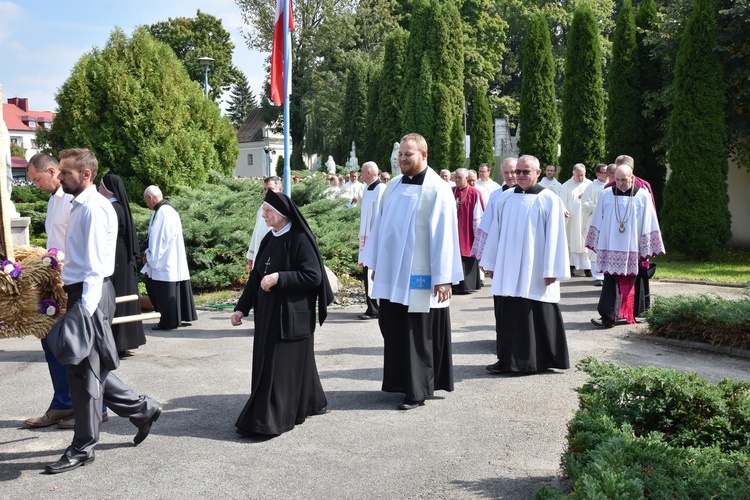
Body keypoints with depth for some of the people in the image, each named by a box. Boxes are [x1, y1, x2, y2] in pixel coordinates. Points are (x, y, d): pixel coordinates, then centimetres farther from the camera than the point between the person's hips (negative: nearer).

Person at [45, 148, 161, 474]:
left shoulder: (94, 208, -15)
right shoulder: (78, 206, 15)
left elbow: (95, 265, -21)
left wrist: (85, 309, -26)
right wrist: (78, 304, 17)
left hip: (91, 295, -10)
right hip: (80, 292, 10)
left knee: (85, 371, 0)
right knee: (87, 368, 15)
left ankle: (83, 448, 13)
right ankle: (141, 409, 27)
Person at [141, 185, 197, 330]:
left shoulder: (164, 212, -17)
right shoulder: (162, 210, 13)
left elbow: (161, 237, -20)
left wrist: (151, 257, -14)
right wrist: (149, 253, 10)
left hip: (166, 262, -10)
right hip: (164, 260, 10)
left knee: (165, 293, -2)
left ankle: (168, 322, 7)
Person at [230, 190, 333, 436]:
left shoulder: (300, 239, -12)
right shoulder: (269, 239, 10)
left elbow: (313, 276, -17)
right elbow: (256, 276, 13)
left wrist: (279, 278, -22)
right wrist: (242, 307, 8)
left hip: (291, 315, -8)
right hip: (268, 314, 8)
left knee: (281, 364, -5)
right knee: (266, 363, 15)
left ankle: (267, 421, -1)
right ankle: (310, 403, 31)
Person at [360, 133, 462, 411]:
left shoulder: (437, 190, -9)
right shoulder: (393, 186, 10)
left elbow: (444, 235, -13)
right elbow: (380, 224, 15)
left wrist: (443, 278, -15)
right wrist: (374, 263, 15)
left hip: (419, 276, -6)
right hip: (391, 274, 6)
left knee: (418, 335, 2)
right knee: (392, 330, 12)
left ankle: (417, 391, 13)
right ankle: (399, 382, 28)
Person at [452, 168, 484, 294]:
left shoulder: (474, 193, -6)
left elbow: (478, 216, -7)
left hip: (468, 233, -4)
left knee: (467, 259, 2)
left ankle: (468, 285, 11)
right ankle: (456, 284, 14)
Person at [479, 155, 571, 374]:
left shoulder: (549, 200, -4)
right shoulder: (505, 198, 8)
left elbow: (554, 237, -7)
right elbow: (495, 231, 12)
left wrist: (551, 271, -11)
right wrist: (491, 263, 11)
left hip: (536, 272, -4)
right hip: (507, 270, 4)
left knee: (537, 315, 2)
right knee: (508, 315, 7)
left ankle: (539, 360, 16)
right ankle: (508, 359, 17)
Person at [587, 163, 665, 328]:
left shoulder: (643, 196, -1)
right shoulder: (606, 194, 2)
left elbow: (648, 224, 2)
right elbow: (598, 220, 9)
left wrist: (646, 250, 1)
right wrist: (596, 244, 9)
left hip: (633, 249, 0)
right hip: (610, 247, 0)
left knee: (632, 282, 8)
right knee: (610, 281, -5)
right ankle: (607, 316, -6)